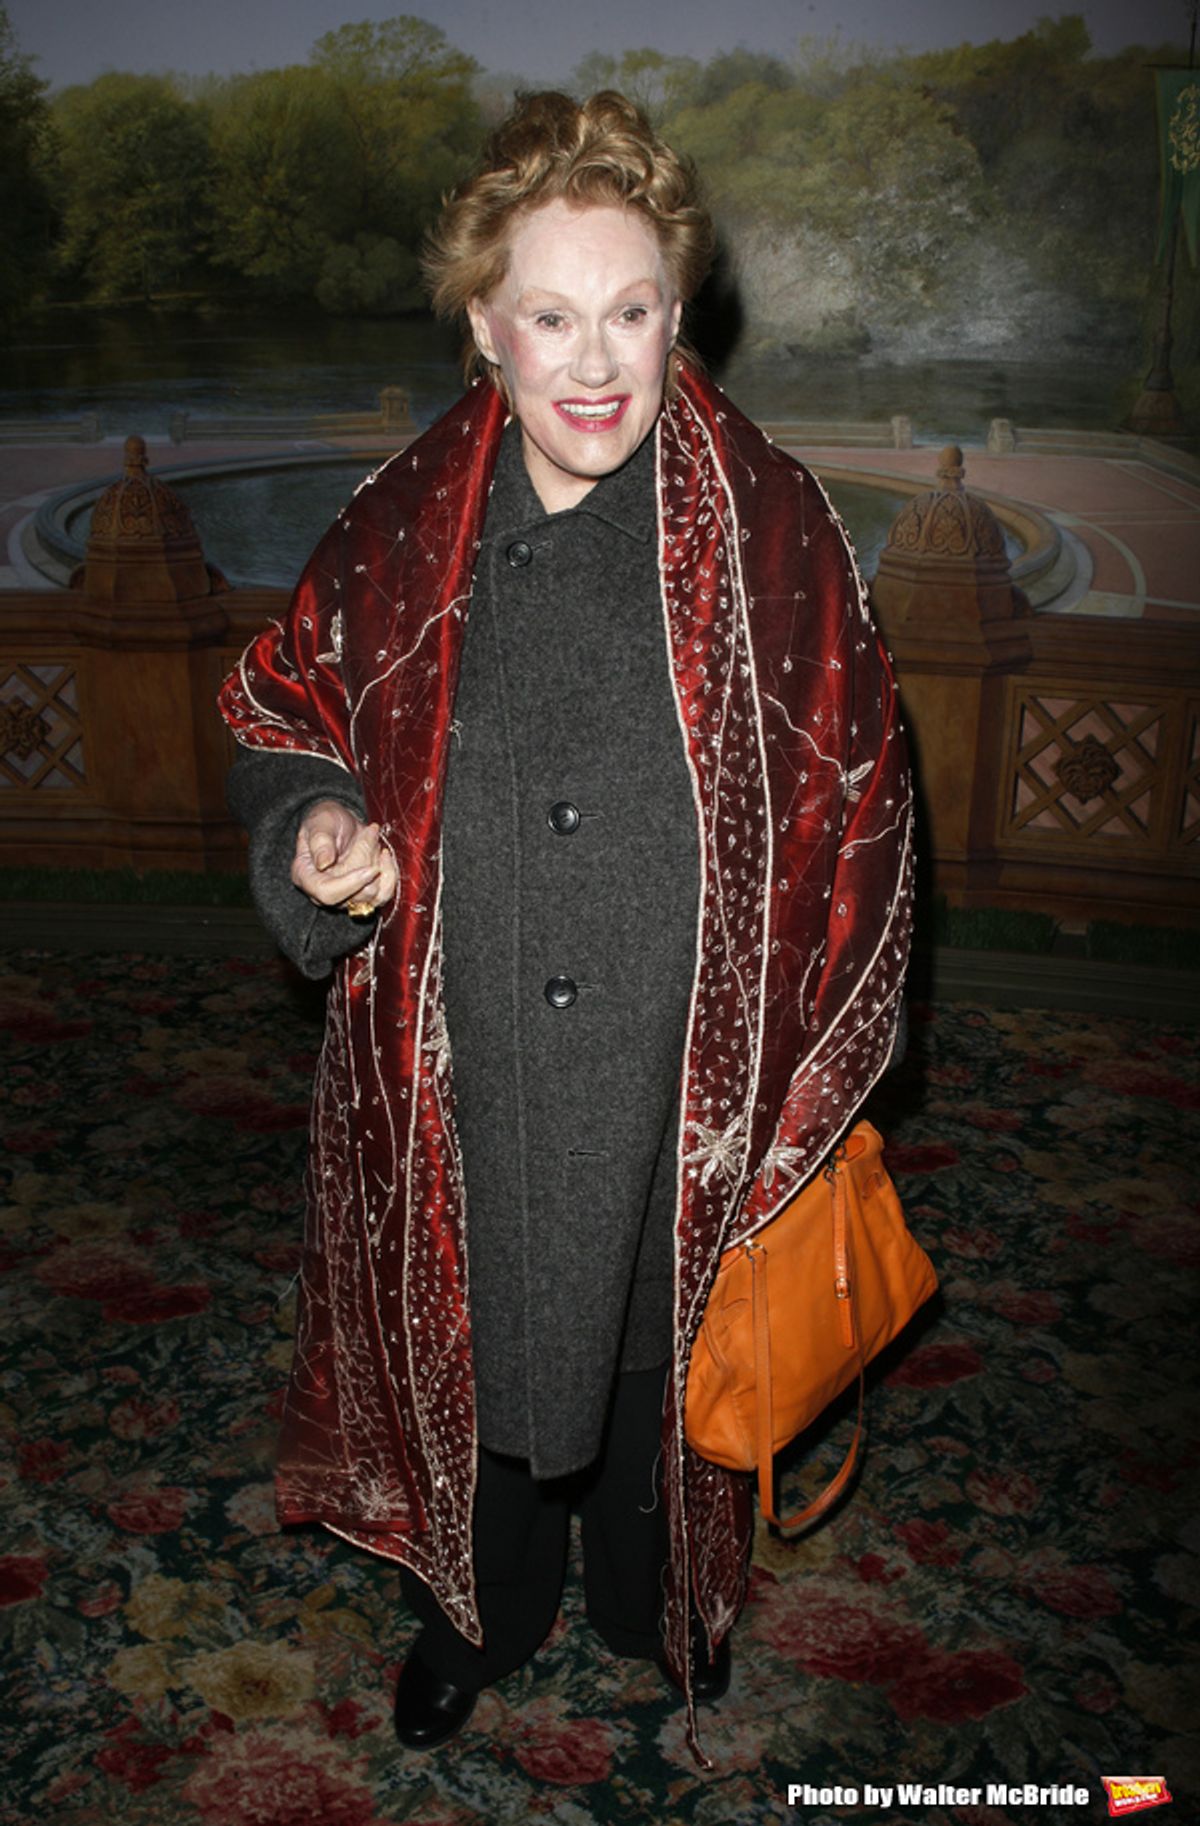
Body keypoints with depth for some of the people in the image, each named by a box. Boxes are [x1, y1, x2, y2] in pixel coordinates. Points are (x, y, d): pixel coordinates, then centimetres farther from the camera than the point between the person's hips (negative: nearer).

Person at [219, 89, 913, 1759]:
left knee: (660, 1347, 21)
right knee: (474, 1349, 20)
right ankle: (485, 1605, 52)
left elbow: (851, 805, -6)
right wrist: (316, 840, -13)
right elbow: (285, 719, 9)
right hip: (459, 1078, 2)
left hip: (683, 1081, -1)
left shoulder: (766, 524, -11)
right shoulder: (402, 529, -6)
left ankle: (664, 1600, 53)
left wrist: (807, 1084, -7)